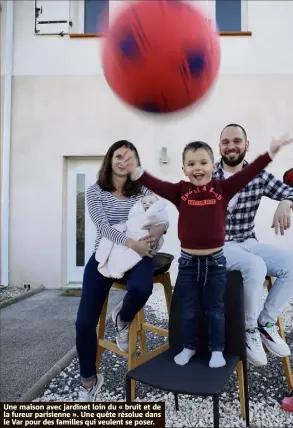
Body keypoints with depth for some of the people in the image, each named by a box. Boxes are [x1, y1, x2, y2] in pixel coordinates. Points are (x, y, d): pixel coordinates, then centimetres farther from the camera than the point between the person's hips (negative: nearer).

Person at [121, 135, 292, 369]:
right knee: (189, 310, 18)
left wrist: (271, 152, -19)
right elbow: (157, 185, -19)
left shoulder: (223, 188, -5)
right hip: (188, 260, 1)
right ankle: (188, 347, 38)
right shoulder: (180, 190, -6)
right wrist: (137, 171, -35)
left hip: (215, 260, 0)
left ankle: (217, 350, 36)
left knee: (215, 310, 17)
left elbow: (248, 173, -11)